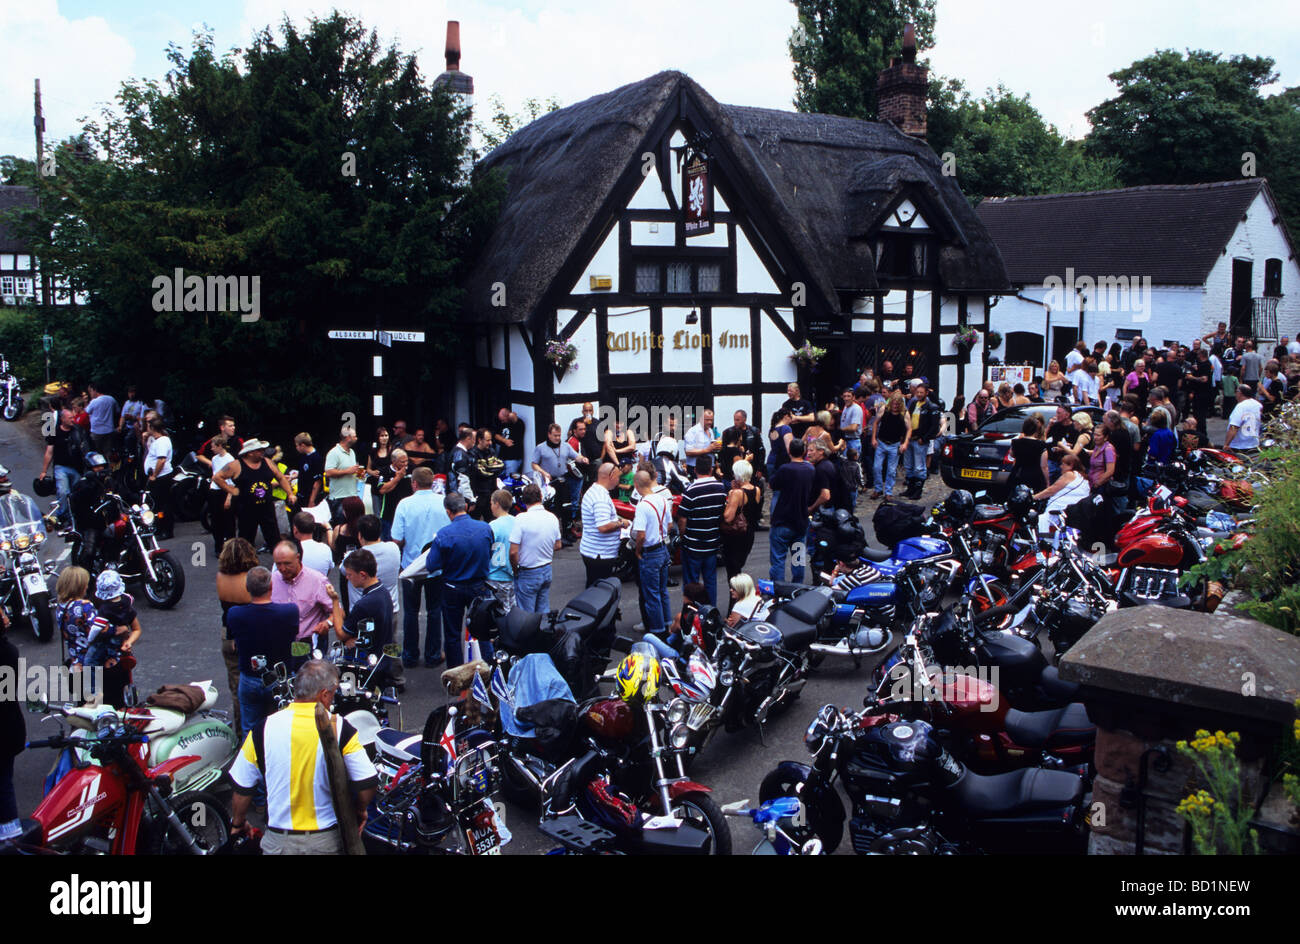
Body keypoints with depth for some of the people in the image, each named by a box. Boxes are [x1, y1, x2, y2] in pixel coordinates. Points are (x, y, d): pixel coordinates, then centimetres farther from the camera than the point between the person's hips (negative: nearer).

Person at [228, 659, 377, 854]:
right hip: (327, 842, -1)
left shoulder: (263, 729, -9)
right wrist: (360, 811, 7)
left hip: (279, 843, 1)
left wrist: (238, 823, 17)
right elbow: (367, 782, -13)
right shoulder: (340, 729, -13)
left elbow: (242, 787, -1)